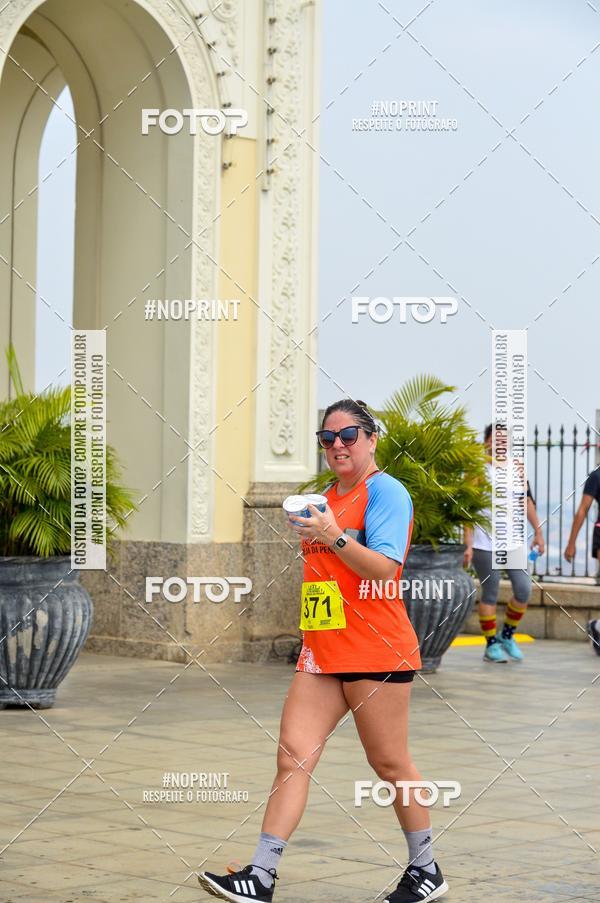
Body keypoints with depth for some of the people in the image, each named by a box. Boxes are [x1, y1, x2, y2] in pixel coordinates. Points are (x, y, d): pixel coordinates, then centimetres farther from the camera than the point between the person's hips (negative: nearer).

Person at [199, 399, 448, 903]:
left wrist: (334, 537, -28)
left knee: (390, 764, 2)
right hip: (322, 652, 8)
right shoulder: (326, 498, 17)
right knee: (293, 756, -3)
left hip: (375, 650, -8)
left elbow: (384, 569, -20)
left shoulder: (385, 491, -8)